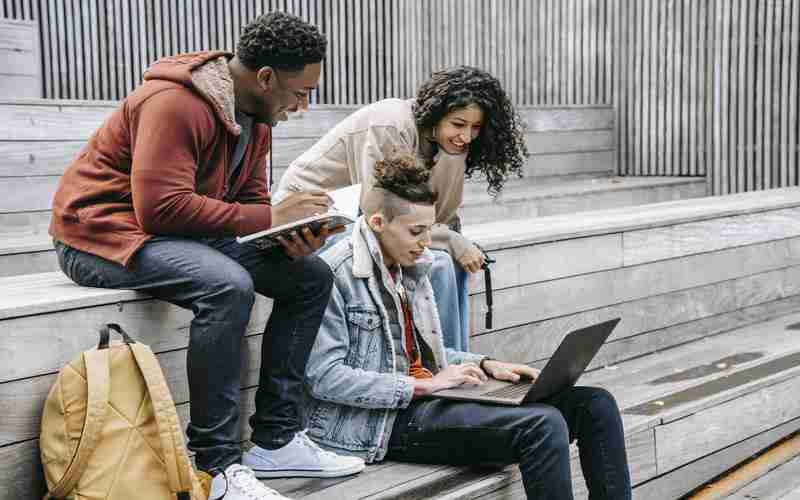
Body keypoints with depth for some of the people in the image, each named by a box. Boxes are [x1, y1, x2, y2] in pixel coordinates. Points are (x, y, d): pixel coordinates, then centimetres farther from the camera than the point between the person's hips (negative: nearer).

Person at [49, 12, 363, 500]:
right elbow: (161, 207, -31)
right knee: (228, 286, -35)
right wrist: (271, 216, -28)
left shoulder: (256, 115, 5)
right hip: (105, 231, -9)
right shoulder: (175, 104, -24)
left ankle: (276, 440, 0)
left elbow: (251, 202, 9)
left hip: (189, 232, 9)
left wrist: (290, 235, -14)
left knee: (311, 275, -3)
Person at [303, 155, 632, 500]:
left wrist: (484, 365, 7)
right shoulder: (335, 274, -12)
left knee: (595, 404, -4)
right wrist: (421, 385, -19)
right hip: (382, 421, -9)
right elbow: (323, 377, -18)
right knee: (541, 424, -28)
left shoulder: (411, 268, 15)